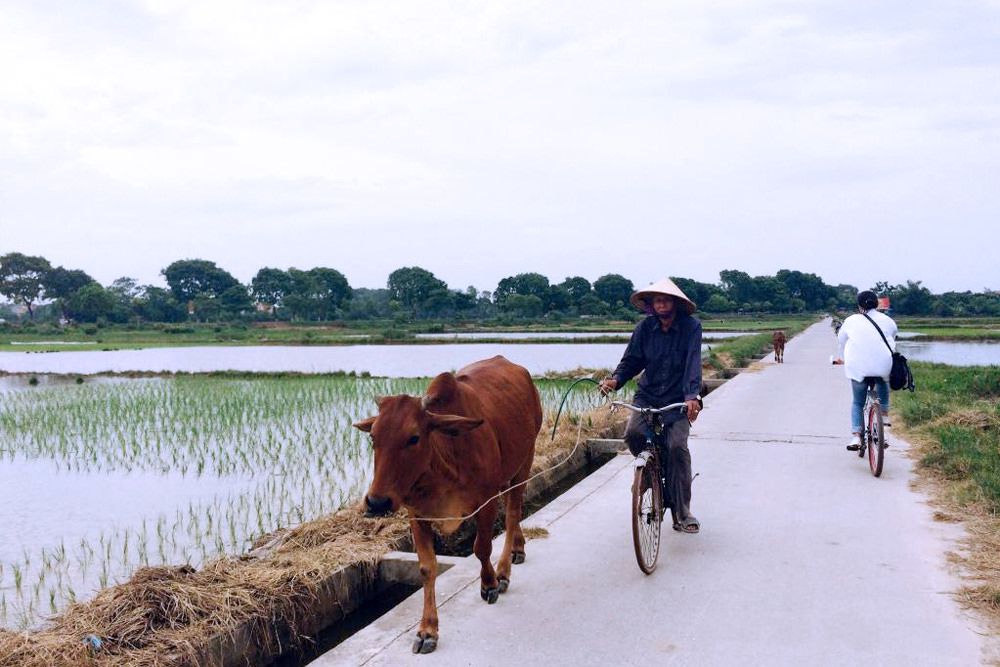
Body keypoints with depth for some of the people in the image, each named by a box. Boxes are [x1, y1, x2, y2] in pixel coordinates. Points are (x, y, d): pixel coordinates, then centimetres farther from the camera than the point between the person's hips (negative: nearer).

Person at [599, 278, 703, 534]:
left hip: (678, 399, -2)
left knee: (677, 446, -19)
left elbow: (693, 362, -20)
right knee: (633, 433, -23)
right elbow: (631, 360, 2)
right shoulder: (645, 328, -1)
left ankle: (682, 512, -5)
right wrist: (615, 380, -19)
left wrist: (691, 395, -34)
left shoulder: (690, 327, -9)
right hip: (647, 395, 3)